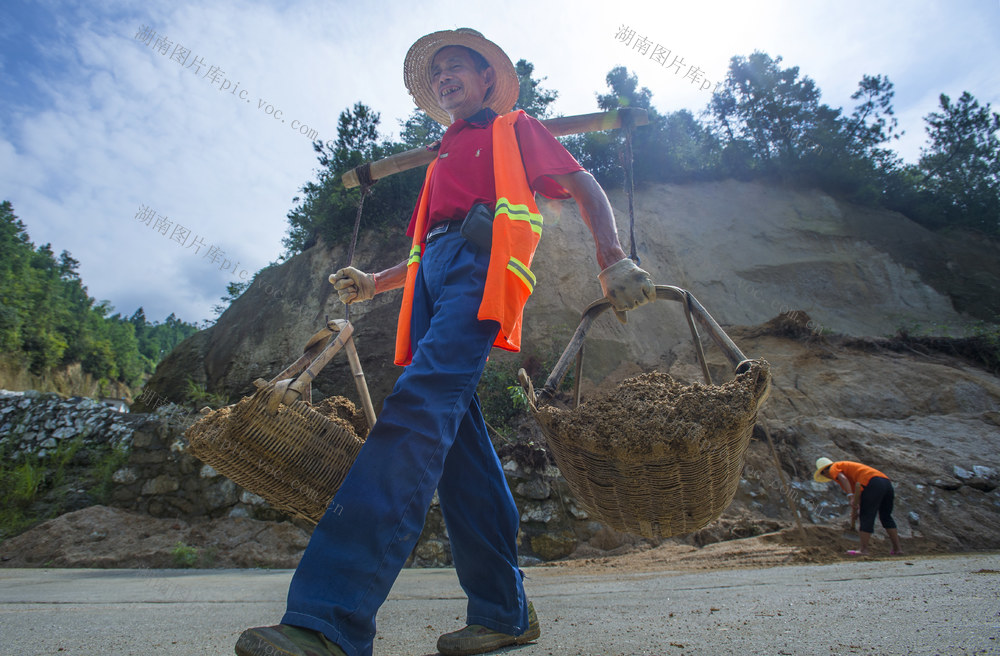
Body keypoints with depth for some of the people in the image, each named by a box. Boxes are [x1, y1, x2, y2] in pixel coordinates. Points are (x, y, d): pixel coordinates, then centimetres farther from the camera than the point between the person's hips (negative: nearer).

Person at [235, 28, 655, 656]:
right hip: (433, 273, 7)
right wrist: (372, 284, 21)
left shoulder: (515, 128, 23)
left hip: (483, 261, -7)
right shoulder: (443, 160, 39)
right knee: (456, 433, -7)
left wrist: (614, 260, -5)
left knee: (420, 405, -26)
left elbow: (584, 186, 12)